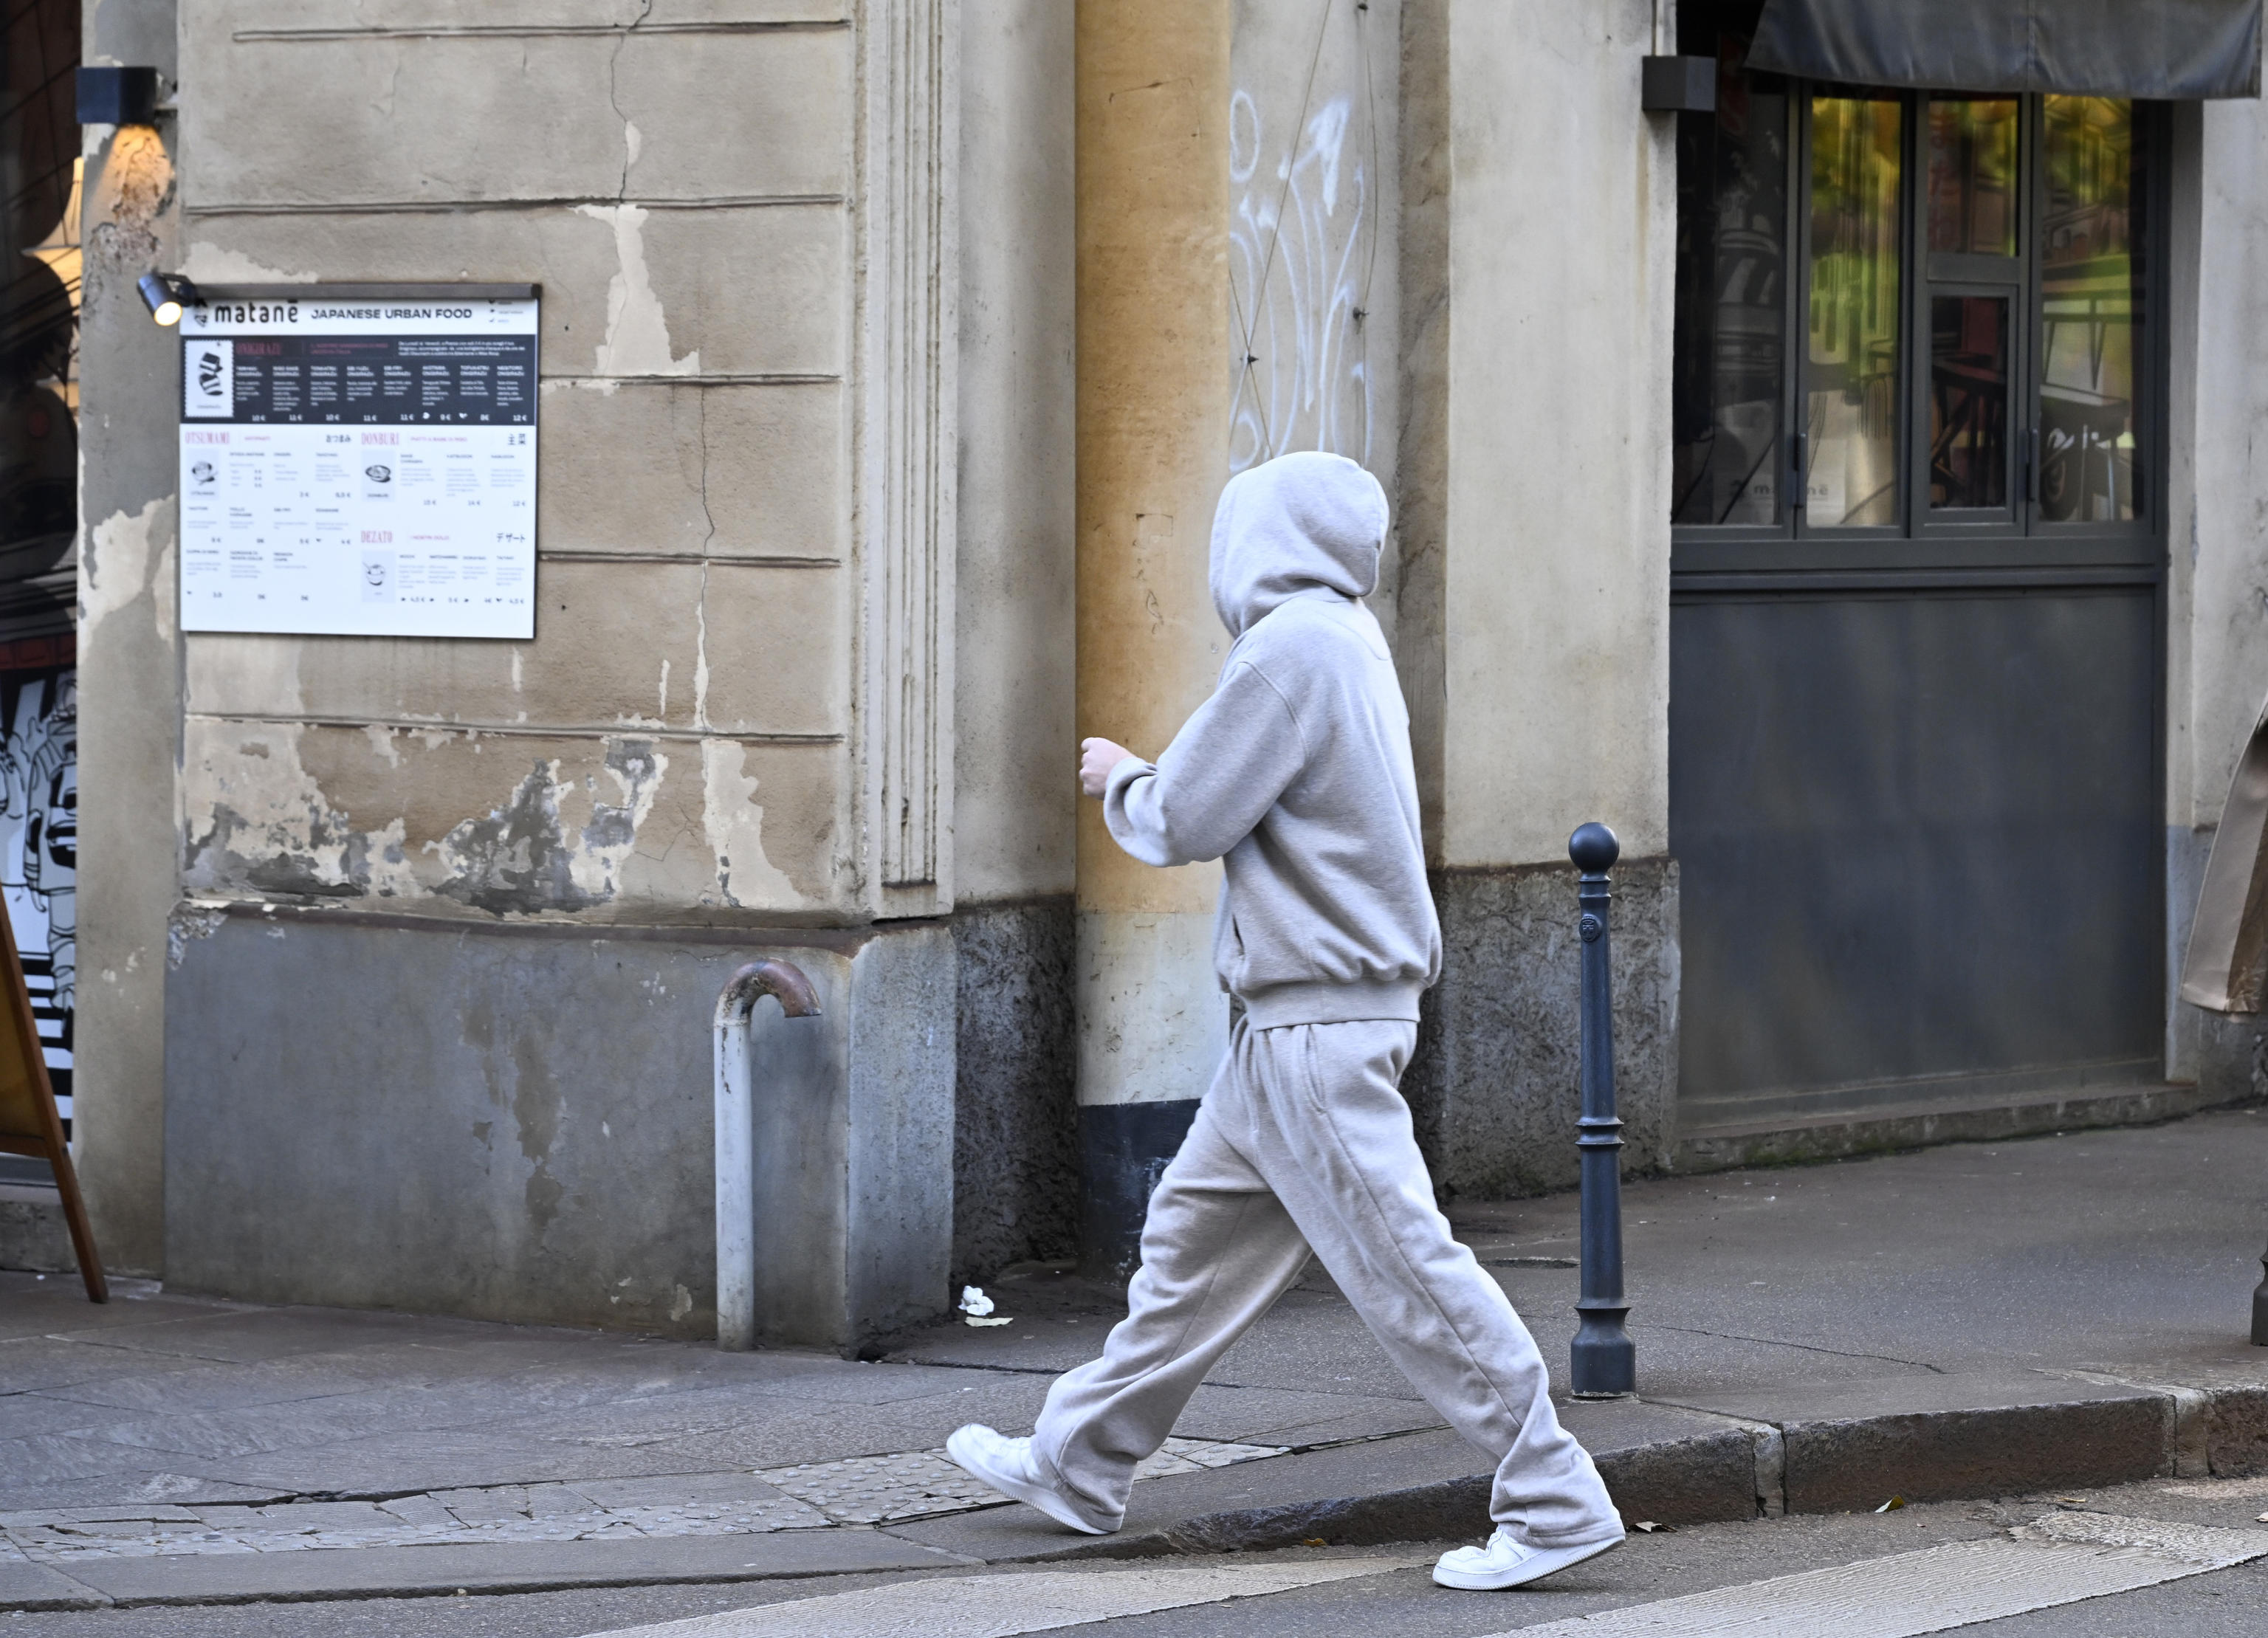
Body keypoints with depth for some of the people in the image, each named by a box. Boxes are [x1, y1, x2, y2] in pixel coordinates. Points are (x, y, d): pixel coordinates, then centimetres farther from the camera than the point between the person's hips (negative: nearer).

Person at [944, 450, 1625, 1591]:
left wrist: (1118, 781, 7)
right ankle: (1079, 1470, 26)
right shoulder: (1343, 638, 14)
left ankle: (1555, 1505, -8)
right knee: (1196, 1234, 17)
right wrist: (1146, 779, 12)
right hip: (1294, 1024, 10)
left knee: (1402, 1265, -9)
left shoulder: (1293, 648, -16)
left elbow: (1185, 822, -12)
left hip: (1320, 1018, -10)